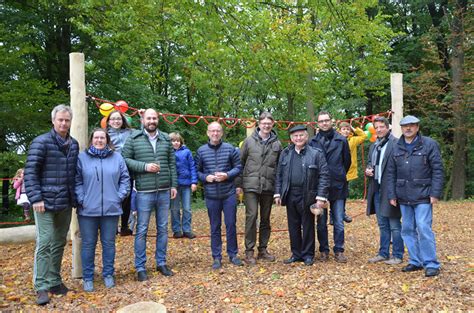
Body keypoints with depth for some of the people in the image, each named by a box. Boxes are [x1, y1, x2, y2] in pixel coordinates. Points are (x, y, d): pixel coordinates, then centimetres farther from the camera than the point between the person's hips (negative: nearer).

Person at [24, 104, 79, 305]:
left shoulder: (74, 144, 10)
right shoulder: (41, 142, -6)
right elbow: (30, 172, -9)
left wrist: (74, 197, 12)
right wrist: (36, 198, -16)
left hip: (65, 203, 5)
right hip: (45, 202, -5)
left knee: (59, 243, 12)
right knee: (44, 243, -3)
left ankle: (54, 281, 24)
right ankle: (41, 286, 6)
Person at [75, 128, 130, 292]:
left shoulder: (117, 157, 7)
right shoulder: (82, 157, 1)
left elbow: (125, 178, 8)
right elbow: (77, 181, -2)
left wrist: (120, 196, -2)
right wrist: (81, 199, -10)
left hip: (111, 209, 2)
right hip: (88, 210, -1)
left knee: (109, 243, 11)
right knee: (88, 244, 7)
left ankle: (108, 275, 25)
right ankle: (88, 278, 20)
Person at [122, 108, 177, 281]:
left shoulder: (166, 139, 9)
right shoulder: (133, 138, -2)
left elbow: (172, 164, 11)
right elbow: (125, 159, -4)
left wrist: (173, 185, 7)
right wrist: (144, 166, -15)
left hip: (164, 192, 4)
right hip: (144, 192, -4)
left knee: (163, 228, 12)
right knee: (142, 230, 4)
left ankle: (161, 263, 27)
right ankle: (140, 267, 16)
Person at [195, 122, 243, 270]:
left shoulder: (230, 149, -1)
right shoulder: (201, 151, 1)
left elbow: (238, 167, 2)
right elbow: (197, 171, 6)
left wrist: (227, 175, -14)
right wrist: (205, 177, -12)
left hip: (229, 193, 0)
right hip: (211, 195, 0)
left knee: (231, 225, 8)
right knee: (215, 227, 9)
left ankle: (233, 254, 24)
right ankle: (216, 257, 20)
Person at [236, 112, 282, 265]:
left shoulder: (277, 144, 6)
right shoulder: (249, 141, 1)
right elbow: (240, 163, 3)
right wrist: (238, 184, -1)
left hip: (268, 187, 2)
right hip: (251, 186, -2)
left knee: (265, 219, 10)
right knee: (252, 216, -7)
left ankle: (263, 249, 23)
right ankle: (249, 251, 4)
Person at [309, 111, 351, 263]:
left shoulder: (341, 140, 1)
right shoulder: (313, 141, 1)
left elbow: (347, 161, 10)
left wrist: (340, 176, 13)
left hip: (338, 187, 0)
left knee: (339, 222, 4)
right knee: (321, 222, 9)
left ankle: (339, 250, 17)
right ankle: (324, 250, 21)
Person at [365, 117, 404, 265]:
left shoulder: (396, 144, -10)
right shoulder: (373, 146, 15)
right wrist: (368, 170, 3)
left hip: (390, 190, -8)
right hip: (376, 190, 8)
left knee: (394, 225, 1)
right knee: (382, 225, 16)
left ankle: (397, 255, 13)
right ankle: (383, 253, 26)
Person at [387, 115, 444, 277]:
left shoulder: (429, 144, -3)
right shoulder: (396, 148, 10)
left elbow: (438, 170, -6)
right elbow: (391, 173, 11)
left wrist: (435, 193, -12)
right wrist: (392, 195, 5)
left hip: (423, 196, -5)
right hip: (404, 197, 5)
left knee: (424, 228, -9)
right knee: (407, 230, 9)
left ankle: (431, 264, 3)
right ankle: (415, 261, 21)